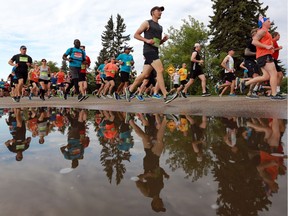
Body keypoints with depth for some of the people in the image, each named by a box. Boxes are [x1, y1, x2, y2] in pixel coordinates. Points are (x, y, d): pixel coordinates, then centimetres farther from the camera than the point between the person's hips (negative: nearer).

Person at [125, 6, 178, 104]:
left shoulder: (160, 27, 24)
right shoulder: (147, 23, 2)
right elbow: (136, 35, -2)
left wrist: (164, 39, 7)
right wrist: (147, 40, -17)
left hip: (155, 51, 8)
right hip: (148, 50, -8)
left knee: (145, 74, 7)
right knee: (160, 70, -21)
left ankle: (129, 89, 22)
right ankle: (166, 96, -25)